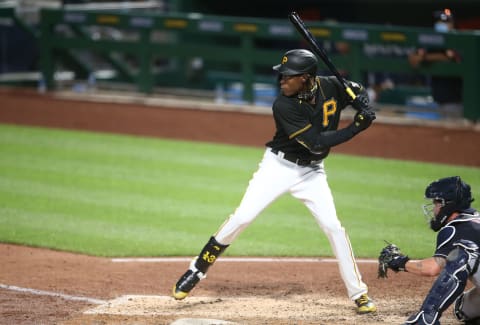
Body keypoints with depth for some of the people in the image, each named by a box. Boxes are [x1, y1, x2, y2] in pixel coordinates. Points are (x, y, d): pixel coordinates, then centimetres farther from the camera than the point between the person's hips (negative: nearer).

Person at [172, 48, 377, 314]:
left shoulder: (331, 87, -12)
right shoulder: (284, 105, -23)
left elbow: (357, 90, 10)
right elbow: (316, 142, -28)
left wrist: (364, 110, -13)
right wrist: (356, 127, -29)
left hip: (311, 172, 3)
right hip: (278, 167, -3)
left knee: (333, 227, -6)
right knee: (242, 218, -11)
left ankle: (359, 294, 4)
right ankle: (196, 272, 1)